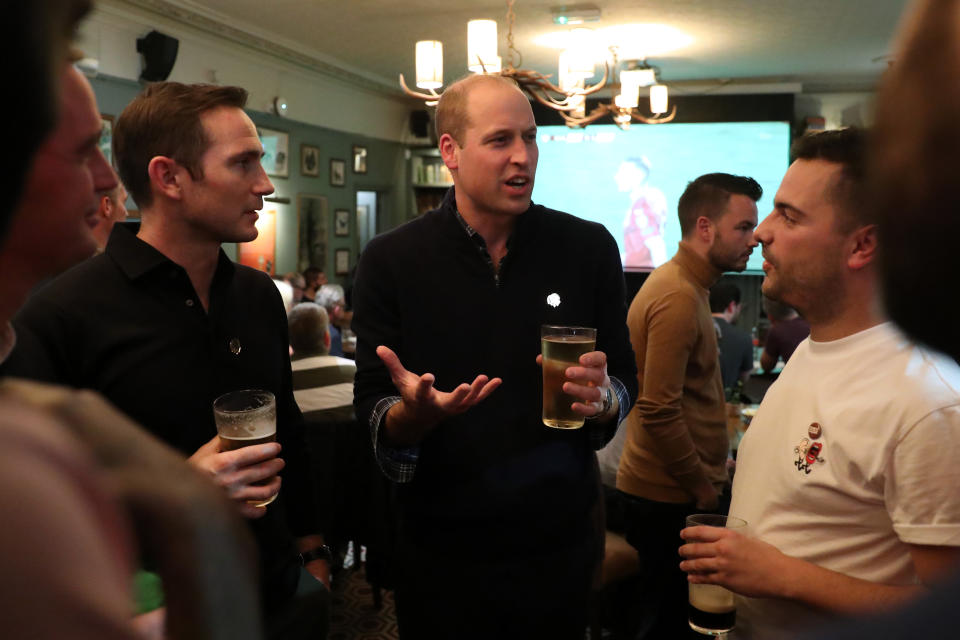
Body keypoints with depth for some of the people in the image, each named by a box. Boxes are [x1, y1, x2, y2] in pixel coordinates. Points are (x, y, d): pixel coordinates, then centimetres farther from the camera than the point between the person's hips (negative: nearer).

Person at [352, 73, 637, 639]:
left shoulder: (590, 248, -5)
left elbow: (626, 381, 3)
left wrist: (603, 397, -20)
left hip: (561, 544, 2)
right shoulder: (391, 262, -9)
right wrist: (414, 412, -29)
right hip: (441, 551, -1)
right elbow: (374, 416, -7)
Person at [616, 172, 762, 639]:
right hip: (671, 499, -9)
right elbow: (658, 411, -25)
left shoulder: (681, 283, 11)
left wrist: (706, 476, 17)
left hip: (663, 491, 9)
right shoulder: (679, 297, -21)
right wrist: (703, 486, -13)